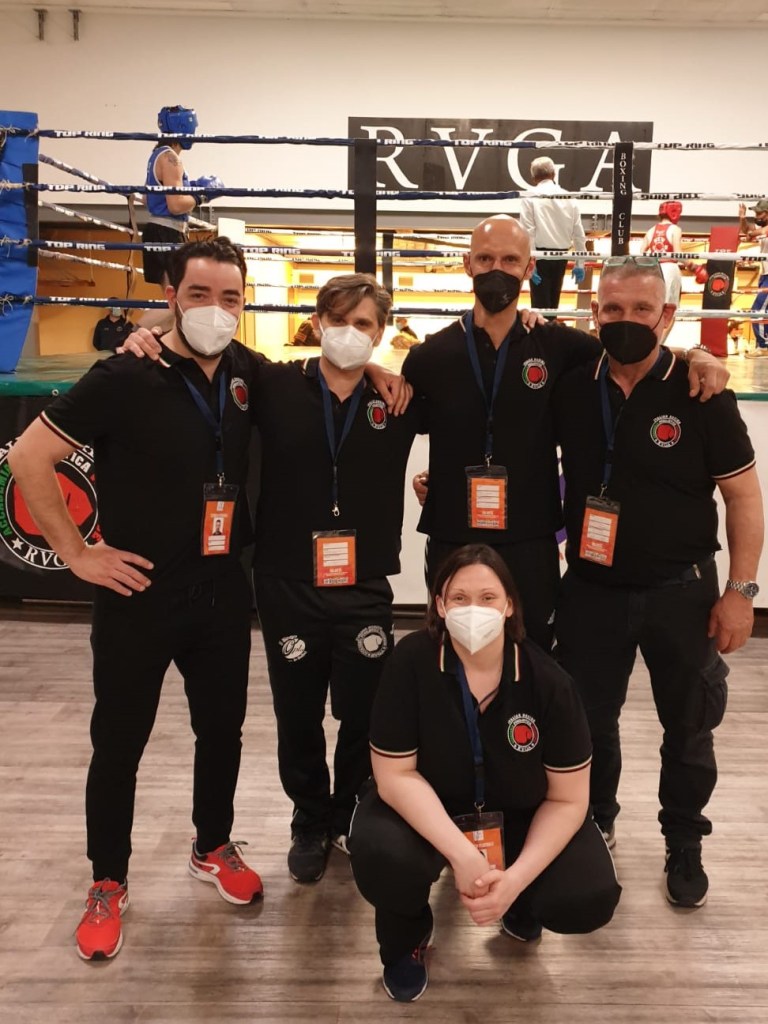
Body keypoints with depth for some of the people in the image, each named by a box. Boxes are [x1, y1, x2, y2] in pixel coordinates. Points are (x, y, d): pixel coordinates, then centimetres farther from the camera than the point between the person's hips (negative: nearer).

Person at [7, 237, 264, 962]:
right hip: (139, 595, -4)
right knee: (119, 741, 10)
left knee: (222, 727, 17)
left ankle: (214, 848, 41)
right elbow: (29, 458, -13)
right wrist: (77, 554, -12)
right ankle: (108, 883, 30)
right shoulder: (125, 377, -16)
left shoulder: (248, 373, -1)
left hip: (223, 591, 5)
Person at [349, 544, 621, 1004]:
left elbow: (567, 799, -13)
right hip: (426, 807, -1)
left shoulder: (548, 681, -19)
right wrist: (462, 856, -30)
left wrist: (515, 879, -24)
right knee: (381, 856, -33)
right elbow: (395, 775, -21)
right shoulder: (411, 662, -23)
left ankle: (518, 904, 19)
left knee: (591, 898, -21)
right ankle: (407, 941, 7)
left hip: (519, 814, 2)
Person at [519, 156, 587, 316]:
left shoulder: (530, 197, -6)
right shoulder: (569, 197, 6)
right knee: (553, 302, 16)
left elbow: (528, 232, -13)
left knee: (540, 303, 2)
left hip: (541, 255, -4)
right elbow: (579, 233, 6)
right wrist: (579, 264, 11)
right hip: (561, 255, 4)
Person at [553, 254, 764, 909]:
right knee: (588, 719, 14)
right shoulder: (571, 390, -2)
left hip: (681, 591, -2)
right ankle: (595, 824, 40)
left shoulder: (701, 395, -11)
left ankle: (685, 845, 36)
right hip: (591, 587, 2)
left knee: (689, 727, 13)